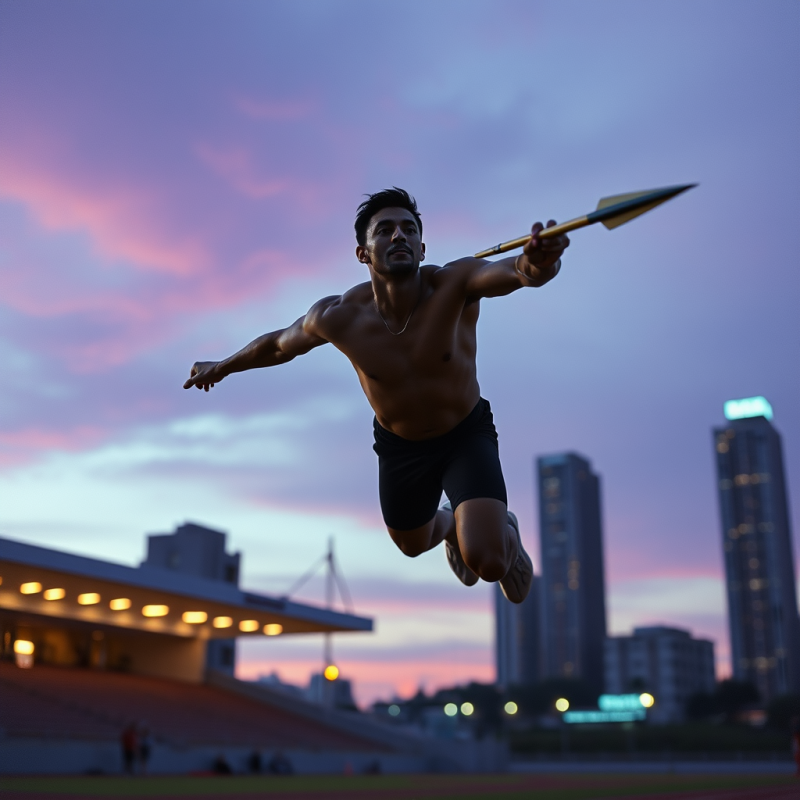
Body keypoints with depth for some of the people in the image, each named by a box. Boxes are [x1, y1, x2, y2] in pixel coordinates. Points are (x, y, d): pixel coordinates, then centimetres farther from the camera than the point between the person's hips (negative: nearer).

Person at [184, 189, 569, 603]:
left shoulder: (452, 283, -30)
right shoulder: (338, 317, -24)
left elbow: (509, 271, -54)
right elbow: (279, 344, -3)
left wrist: (536, 263, -78)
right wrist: (222, 367, 13)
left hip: (466, 434, -3)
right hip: (399, 445, 3)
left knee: (486, 560, -19)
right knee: (412, 545, 25)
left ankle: (506, 530, 21)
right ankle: (448, 522, 64)